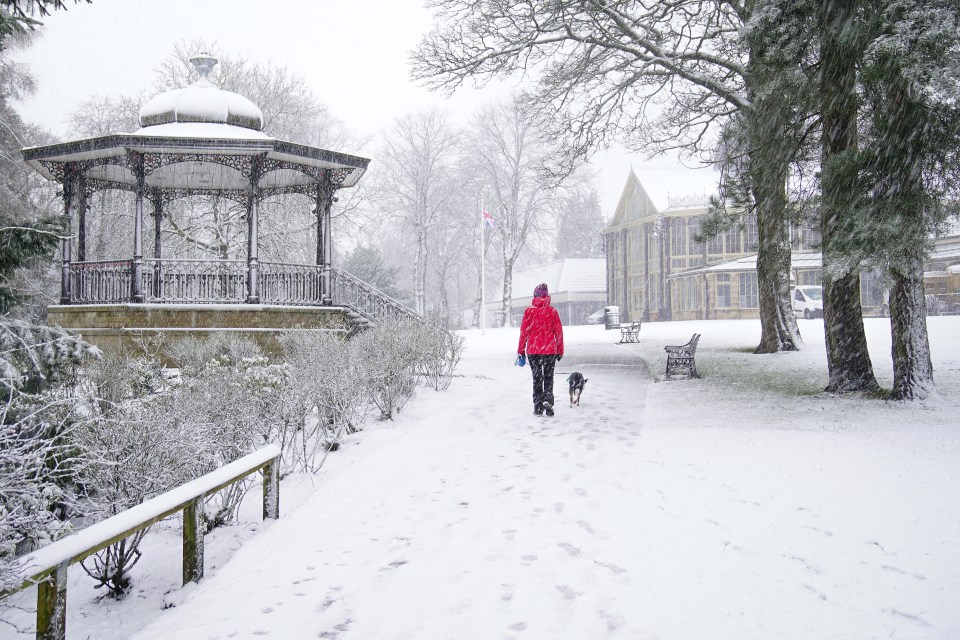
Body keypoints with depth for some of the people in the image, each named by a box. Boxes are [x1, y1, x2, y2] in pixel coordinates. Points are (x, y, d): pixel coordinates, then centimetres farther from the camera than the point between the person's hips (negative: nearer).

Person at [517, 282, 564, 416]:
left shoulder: (529, 311, -4)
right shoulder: (552, 311, -1)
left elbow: (524, 331, -2)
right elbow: (559, 332, 3)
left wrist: (521, 350, 6)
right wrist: (560, 350, 12)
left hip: (533, 350, 0)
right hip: (550, 350, 0)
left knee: (537, 378, 9)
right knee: (548, 378, 12)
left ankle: (538, 407, 6)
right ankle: (548, 400, -9)